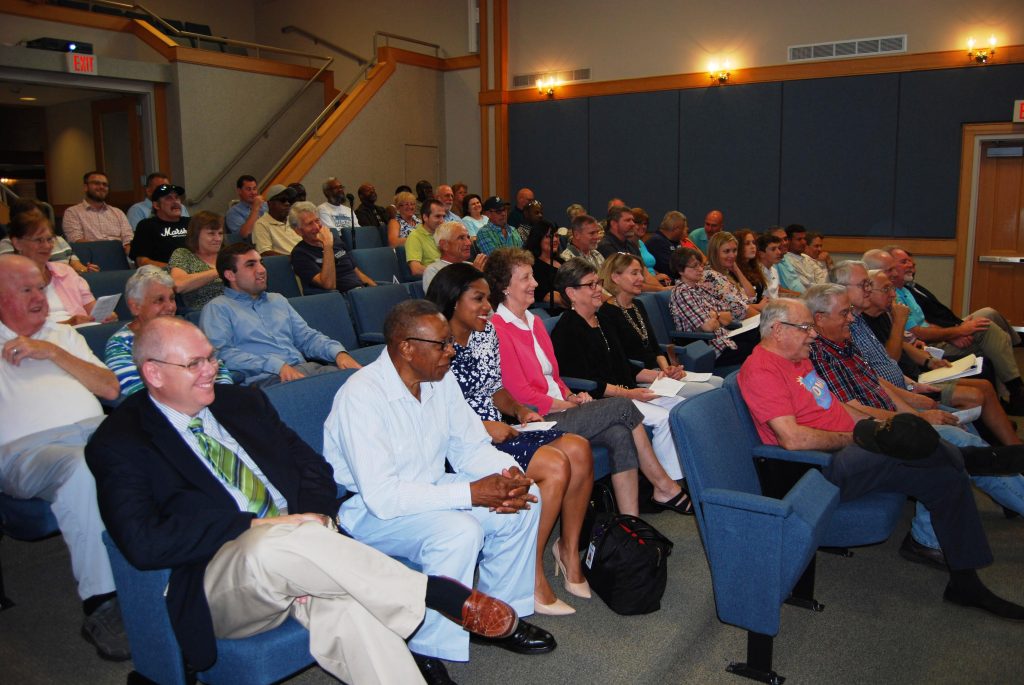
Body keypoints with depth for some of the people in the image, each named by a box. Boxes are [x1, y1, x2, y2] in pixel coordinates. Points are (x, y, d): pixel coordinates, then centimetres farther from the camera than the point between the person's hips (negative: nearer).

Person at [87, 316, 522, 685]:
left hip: (297, 545, 4)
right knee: (274, 544, -38)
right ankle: (442, 595, -25)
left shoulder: (241, 402, 15)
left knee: (346, 609, -30)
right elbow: (143, 543, -15)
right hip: (218, 581, -4)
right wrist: (251, 526, -17)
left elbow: (312, 465, 14)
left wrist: (315, 517, -8)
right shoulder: (119, 443, -1)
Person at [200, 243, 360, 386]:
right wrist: (277, 365, -19)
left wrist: (339, 352, 0)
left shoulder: (278, 300, 28)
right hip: (263, 378, -6)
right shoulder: (218, 308, 8)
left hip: (305, 368, 6)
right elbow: (220, 352, -8)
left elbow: (307, 336, 23)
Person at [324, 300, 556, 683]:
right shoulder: (361, 396, -27)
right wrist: (470, 493, -32)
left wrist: (509, 473, -18)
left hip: (428, 490, 8)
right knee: (459, 531, -32)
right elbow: (381, 495, -32)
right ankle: (429, 652, -12)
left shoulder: (441, 379, -3)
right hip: (368, 510, -8)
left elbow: (470, 446, 4)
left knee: (524, 499, -5)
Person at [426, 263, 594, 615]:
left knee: (578, 449, -10)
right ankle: (532, 573, -10)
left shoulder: (487, 332, 12)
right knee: (555, 465, -22)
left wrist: (518, 408, 0)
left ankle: (569, 551, 4)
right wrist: (482, 427, -20)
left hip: (495, 430, 8)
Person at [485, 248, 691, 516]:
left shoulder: (534, 322, 17)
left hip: (558, 409, 8)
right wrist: (570, 405, -7)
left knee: (620, 434, -17)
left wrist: (571, 396, 2)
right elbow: (521, 395, -14)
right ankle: (664, 486, 2)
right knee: (622, 407, -13)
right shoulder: (497, 330, -13)